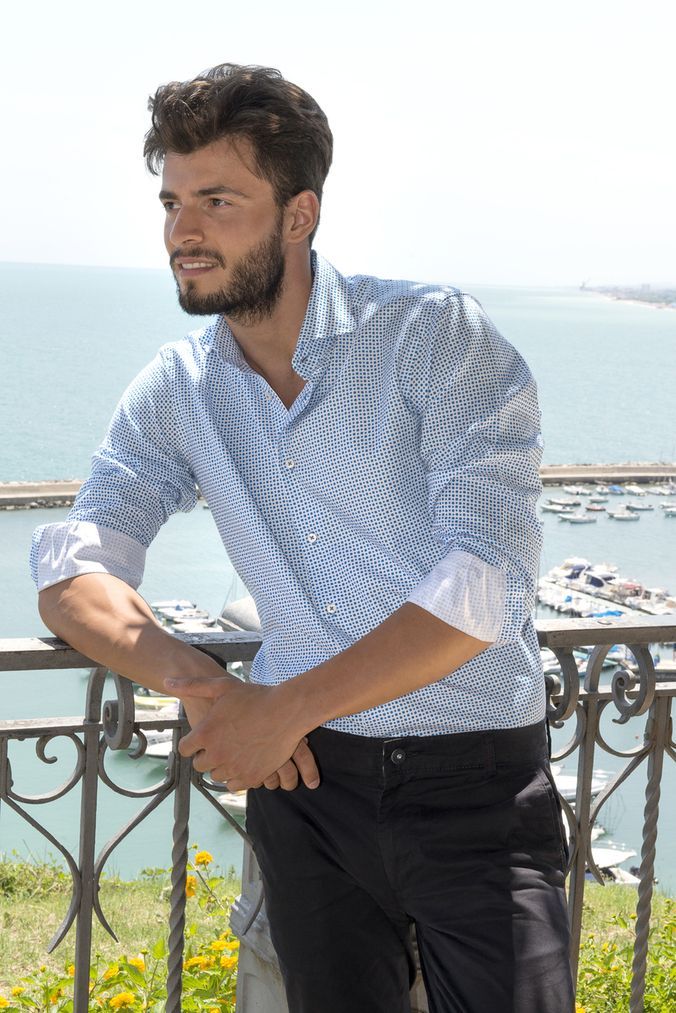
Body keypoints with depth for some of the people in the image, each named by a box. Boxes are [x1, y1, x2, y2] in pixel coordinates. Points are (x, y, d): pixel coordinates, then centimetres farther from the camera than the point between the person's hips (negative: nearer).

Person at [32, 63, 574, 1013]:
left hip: (477, 782, -3)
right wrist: (200, 683, -23)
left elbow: (486, 583, -21)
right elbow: (73, 576, -4)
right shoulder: (176, 390, 3)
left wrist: (285, 708, -19)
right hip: (302, 770, 4)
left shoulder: (438, 335, -12)